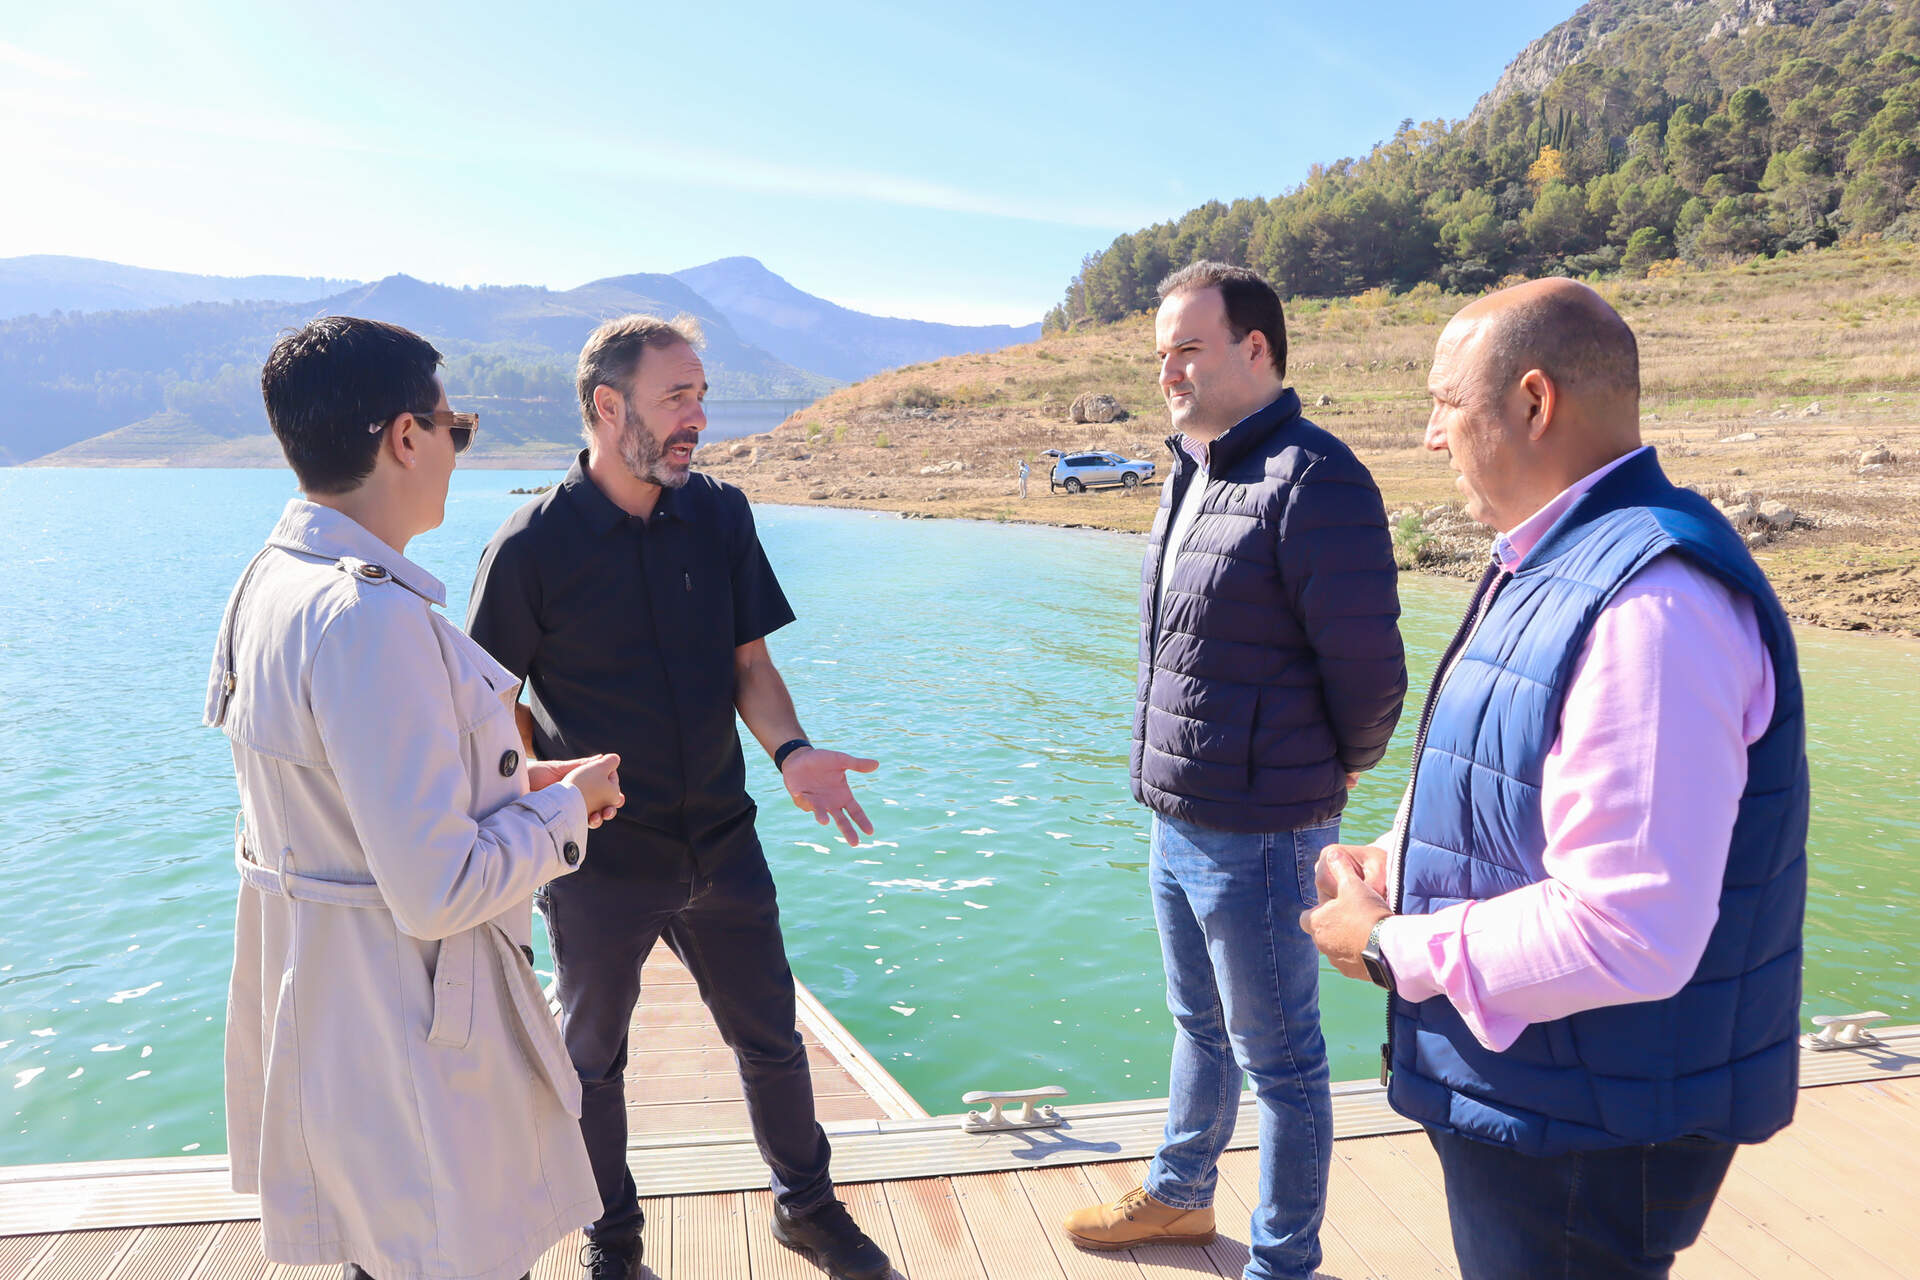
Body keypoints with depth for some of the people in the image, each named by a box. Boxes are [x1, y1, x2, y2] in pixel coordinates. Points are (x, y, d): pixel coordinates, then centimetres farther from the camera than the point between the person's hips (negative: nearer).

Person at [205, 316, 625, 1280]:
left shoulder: (270, 580, 3)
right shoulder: (371, 617, -28)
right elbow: (438, 891, -29)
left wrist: (517, 782, 8)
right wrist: (564, 810, -12)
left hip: (314, 1004, 10)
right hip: (406, 1025, -10)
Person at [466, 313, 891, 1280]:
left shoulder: (719, 515, -2)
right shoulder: (530, 548, -13)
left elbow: (747, 658, 2)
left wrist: (789, 750, -16)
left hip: (721, 843, 3)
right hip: (599, 862, -3)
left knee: (770, 1040, 15)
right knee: (593, 1058, 17)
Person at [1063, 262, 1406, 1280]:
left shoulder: (1311, 480, -20)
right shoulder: (1189, 476, 10)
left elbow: (1367, 664, -18)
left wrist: (1341, 773, -2)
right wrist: (1173, 789, 13)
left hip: (1258, 835, -9)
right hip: (1175, 823, 9)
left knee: (1278, 1059, 9)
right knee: (1198, 1026, 26)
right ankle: (1179, 1196, 46)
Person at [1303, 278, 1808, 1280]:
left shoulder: (1651, 604, -28)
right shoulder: (1550, 567, 8)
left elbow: (1627, 934, -32)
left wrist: (1392, 953, -20)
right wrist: (1389, 863, 0)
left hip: (1587, 1132, -9)